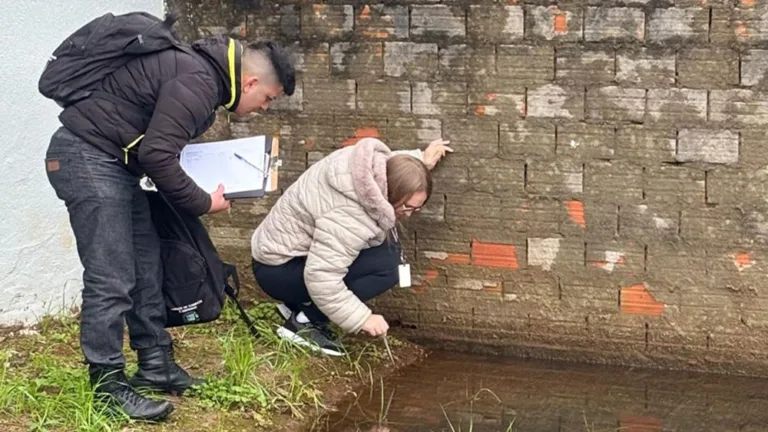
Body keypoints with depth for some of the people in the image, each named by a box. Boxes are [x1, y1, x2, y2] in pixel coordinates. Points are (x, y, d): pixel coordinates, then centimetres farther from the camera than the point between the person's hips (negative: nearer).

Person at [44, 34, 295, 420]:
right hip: (86, 157, -10)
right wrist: (203, 203, -11)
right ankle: (108, 386, 0)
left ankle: (155, 366, 20)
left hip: (110, 161, 10)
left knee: (145, 268, 11)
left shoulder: (205, 72, 12)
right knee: (111, 280, -9)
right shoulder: (198, 83, -20)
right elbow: (156, 155, -23)